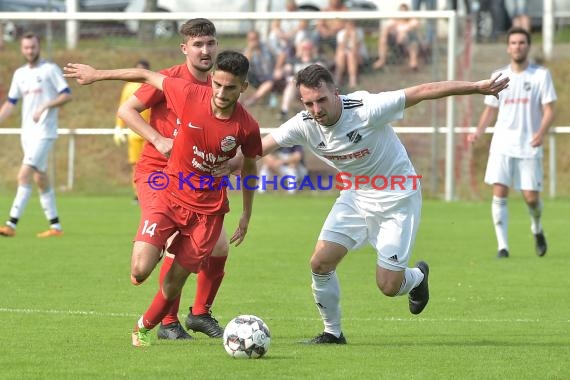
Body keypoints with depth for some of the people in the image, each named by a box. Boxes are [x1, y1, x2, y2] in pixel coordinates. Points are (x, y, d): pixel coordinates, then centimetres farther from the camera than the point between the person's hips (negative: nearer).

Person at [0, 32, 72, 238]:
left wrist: (45, 106, -20)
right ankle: (55, 226, 16)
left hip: (44, 133, -7)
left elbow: (67, 95, -8)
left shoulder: (50, 69, -4)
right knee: (40, 180, 9)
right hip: (27, 133, 7)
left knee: (24, 176, -16)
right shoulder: (19, 74, 14)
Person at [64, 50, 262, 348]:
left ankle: (144, 327, 32)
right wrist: (97, 75, 7)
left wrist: (246, 216, 14)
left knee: (174, 281, 3)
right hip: (171, 196, 0)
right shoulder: (189, 95, -16)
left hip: (208, 208, 0)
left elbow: (249, 166, 7)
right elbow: (147, 76, 0)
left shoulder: (247, 127, -13)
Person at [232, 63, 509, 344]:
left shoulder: (366, 109, -29)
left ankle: (417, 277, 31)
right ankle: (332, 332, 13)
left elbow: (423, 91, -27)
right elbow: (257, 149, -8)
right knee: (320, 263, -9)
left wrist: (477, 87, -28)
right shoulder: (303, 125, -15)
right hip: (355, 196, 5)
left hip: (397, 197, -5)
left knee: (388, 286, -7)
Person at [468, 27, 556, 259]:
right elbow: (491, 110, 15)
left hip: (529, 147, -2)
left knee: (531, 197, -2)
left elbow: (549, 110, -4)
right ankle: (502, 246, -8)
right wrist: (478, 132, -3)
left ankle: (537, 229, 30)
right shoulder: (498, 76, 9)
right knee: (499, 192, -11)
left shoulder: (541, 75, 1)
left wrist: (541, 132, -23)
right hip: (502, 144, 2)